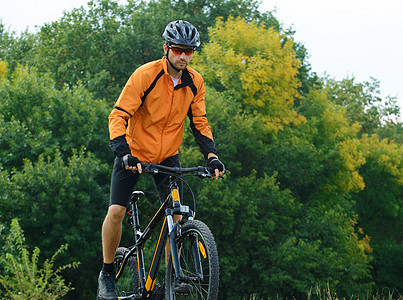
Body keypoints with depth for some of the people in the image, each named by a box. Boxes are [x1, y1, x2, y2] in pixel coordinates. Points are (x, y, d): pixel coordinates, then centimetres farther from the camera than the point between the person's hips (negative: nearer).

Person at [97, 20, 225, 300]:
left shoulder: (195, 82, -6)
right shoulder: (145, 75, -20)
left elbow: (200, 123, 3)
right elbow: (118, 116, -23)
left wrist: (212, 155, -12)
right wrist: (125, 154, -37)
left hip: (168, 156, 4)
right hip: (134, 152, -3)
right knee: (116, 211, -14)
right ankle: (107, 274, 4)